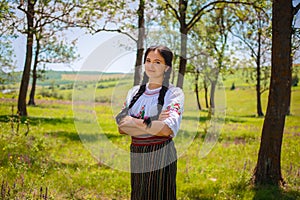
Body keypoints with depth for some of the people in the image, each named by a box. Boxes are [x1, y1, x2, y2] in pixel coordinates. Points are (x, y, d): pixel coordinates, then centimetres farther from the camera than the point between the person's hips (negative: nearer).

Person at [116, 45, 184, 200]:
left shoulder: (174, 93, -5)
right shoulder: (134, 92, 9)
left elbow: (169, 129, -20)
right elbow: (121, 127, -1)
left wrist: (134, 122, -12)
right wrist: (153, 123, -15)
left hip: (161, 159, -5)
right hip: (136, 159, 5)